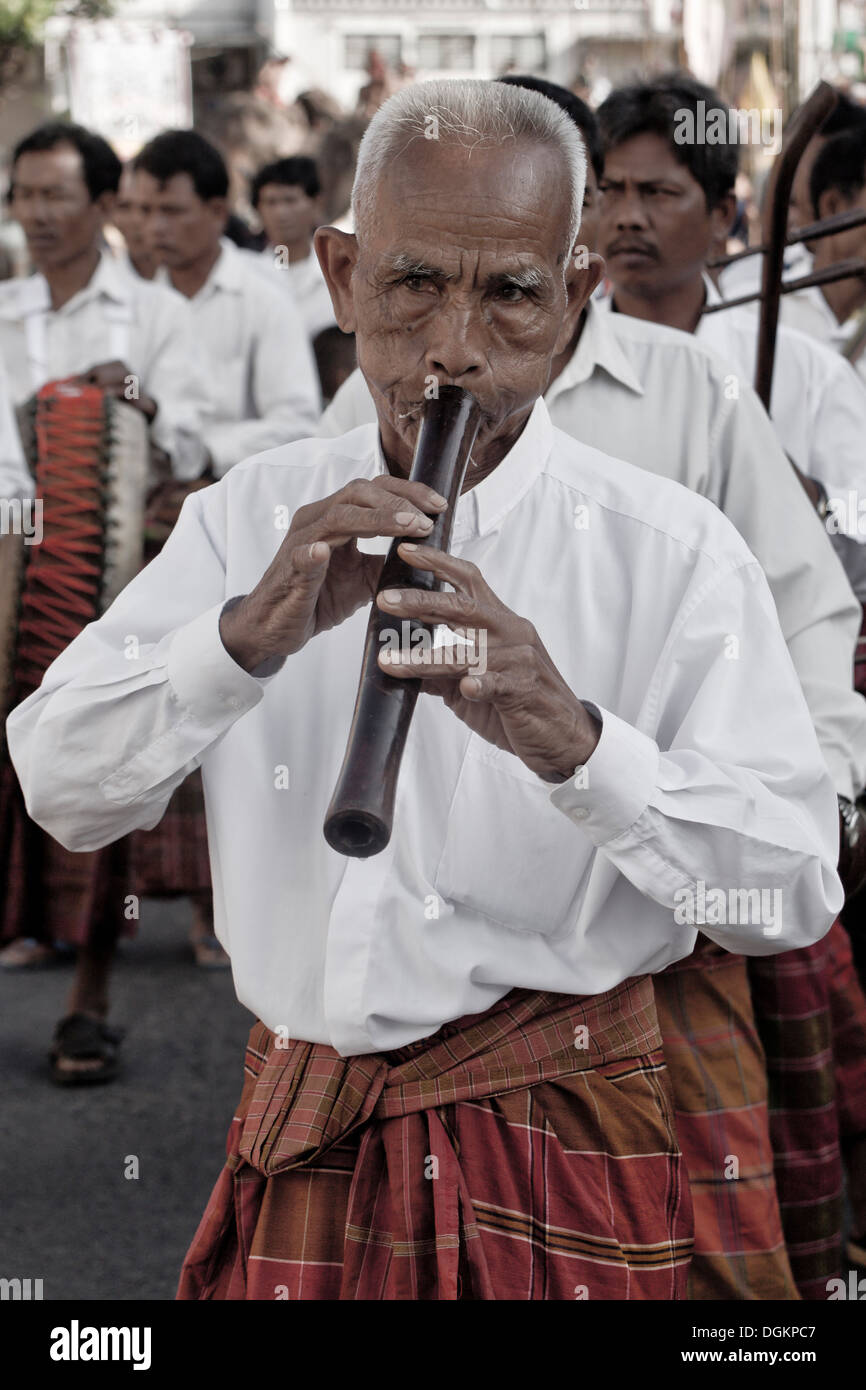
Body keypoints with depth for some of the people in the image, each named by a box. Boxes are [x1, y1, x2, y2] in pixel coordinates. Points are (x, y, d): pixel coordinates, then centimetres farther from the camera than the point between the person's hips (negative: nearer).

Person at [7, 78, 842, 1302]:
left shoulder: (670, 550, -7)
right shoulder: (250, 517, 4)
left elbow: (795, 894, -15)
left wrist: (575, 742, -30)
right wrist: (250, 635, -22)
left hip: (556, 1149, -3)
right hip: (298, 1146, 3)